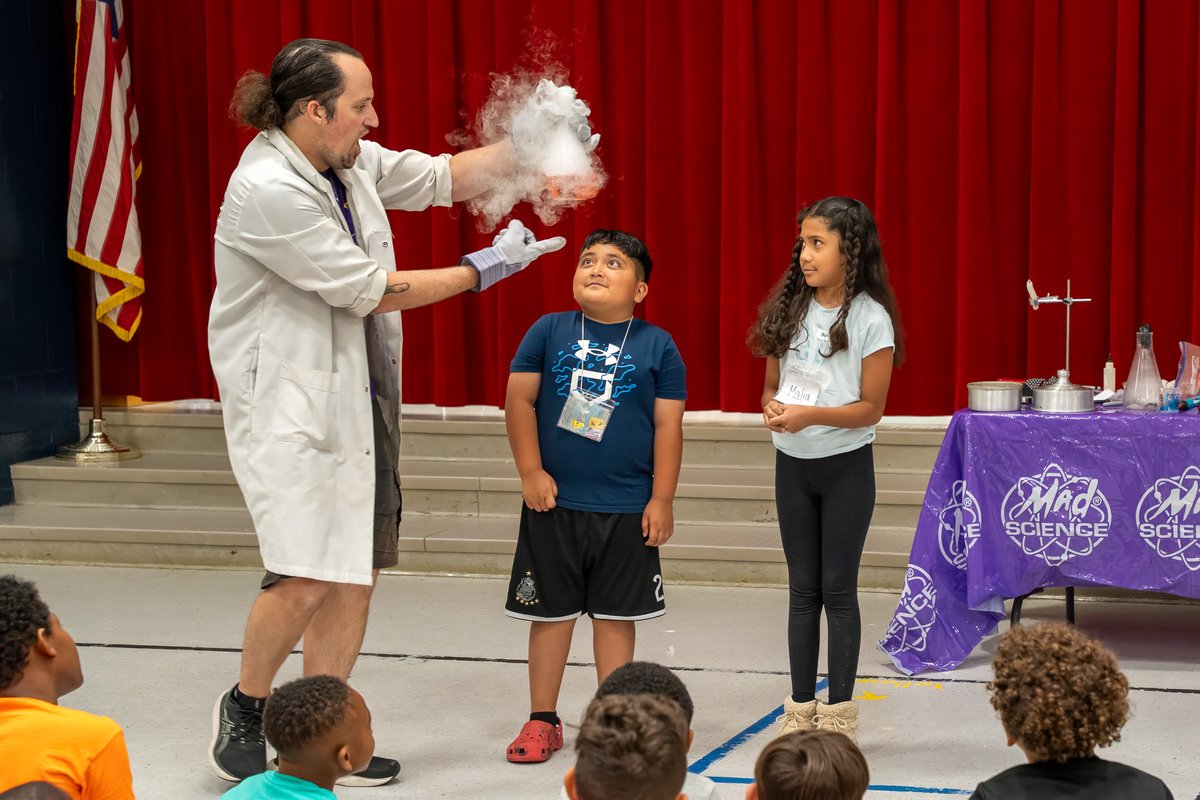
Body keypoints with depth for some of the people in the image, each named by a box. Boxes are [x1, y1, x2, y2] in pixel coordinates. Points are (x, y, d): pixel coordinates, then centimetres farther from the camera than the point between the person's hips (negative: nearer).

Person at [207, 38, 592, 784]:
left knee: (356, 574, 7)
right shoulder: (268, 191, -20)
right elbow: (368, 290, -16)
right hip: (288, 401, -9)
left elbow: (443, 177, 19)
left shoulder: (352, 163, 6)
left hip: (360, 397, 9)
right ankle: (246, 708, 11)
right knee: (304, 577, -16)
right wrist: (483, 269, -8)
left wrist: (525, 146, 4)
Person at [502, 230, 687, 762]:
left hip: (627, 509, 0)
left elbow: (668, 425, 0)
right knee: (551, 611, 8)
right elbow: (519, 400, 0)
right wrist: (531, 472, -7)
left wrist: (662, 499, -5)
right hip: (553, 501, 0)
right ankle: (542, 721, 17)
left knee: (615, 615, 8)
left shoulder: (658, 346, 1)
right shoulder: (548, 331, 2)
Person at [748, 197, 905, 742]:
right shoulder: (789, 311, 3)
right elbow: (771, 385, 10)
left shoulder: (870, 319, -11)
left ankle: (839, 711, 11)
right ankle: (801, 708, 18)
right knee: (802, 588, 10)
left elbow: (870, 409, -11)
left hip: (845, 467, -4)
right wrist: (773, 408, -13)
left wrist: (810, 414, -25)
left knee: (838, 588, 1)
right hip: (793, 465, 4)